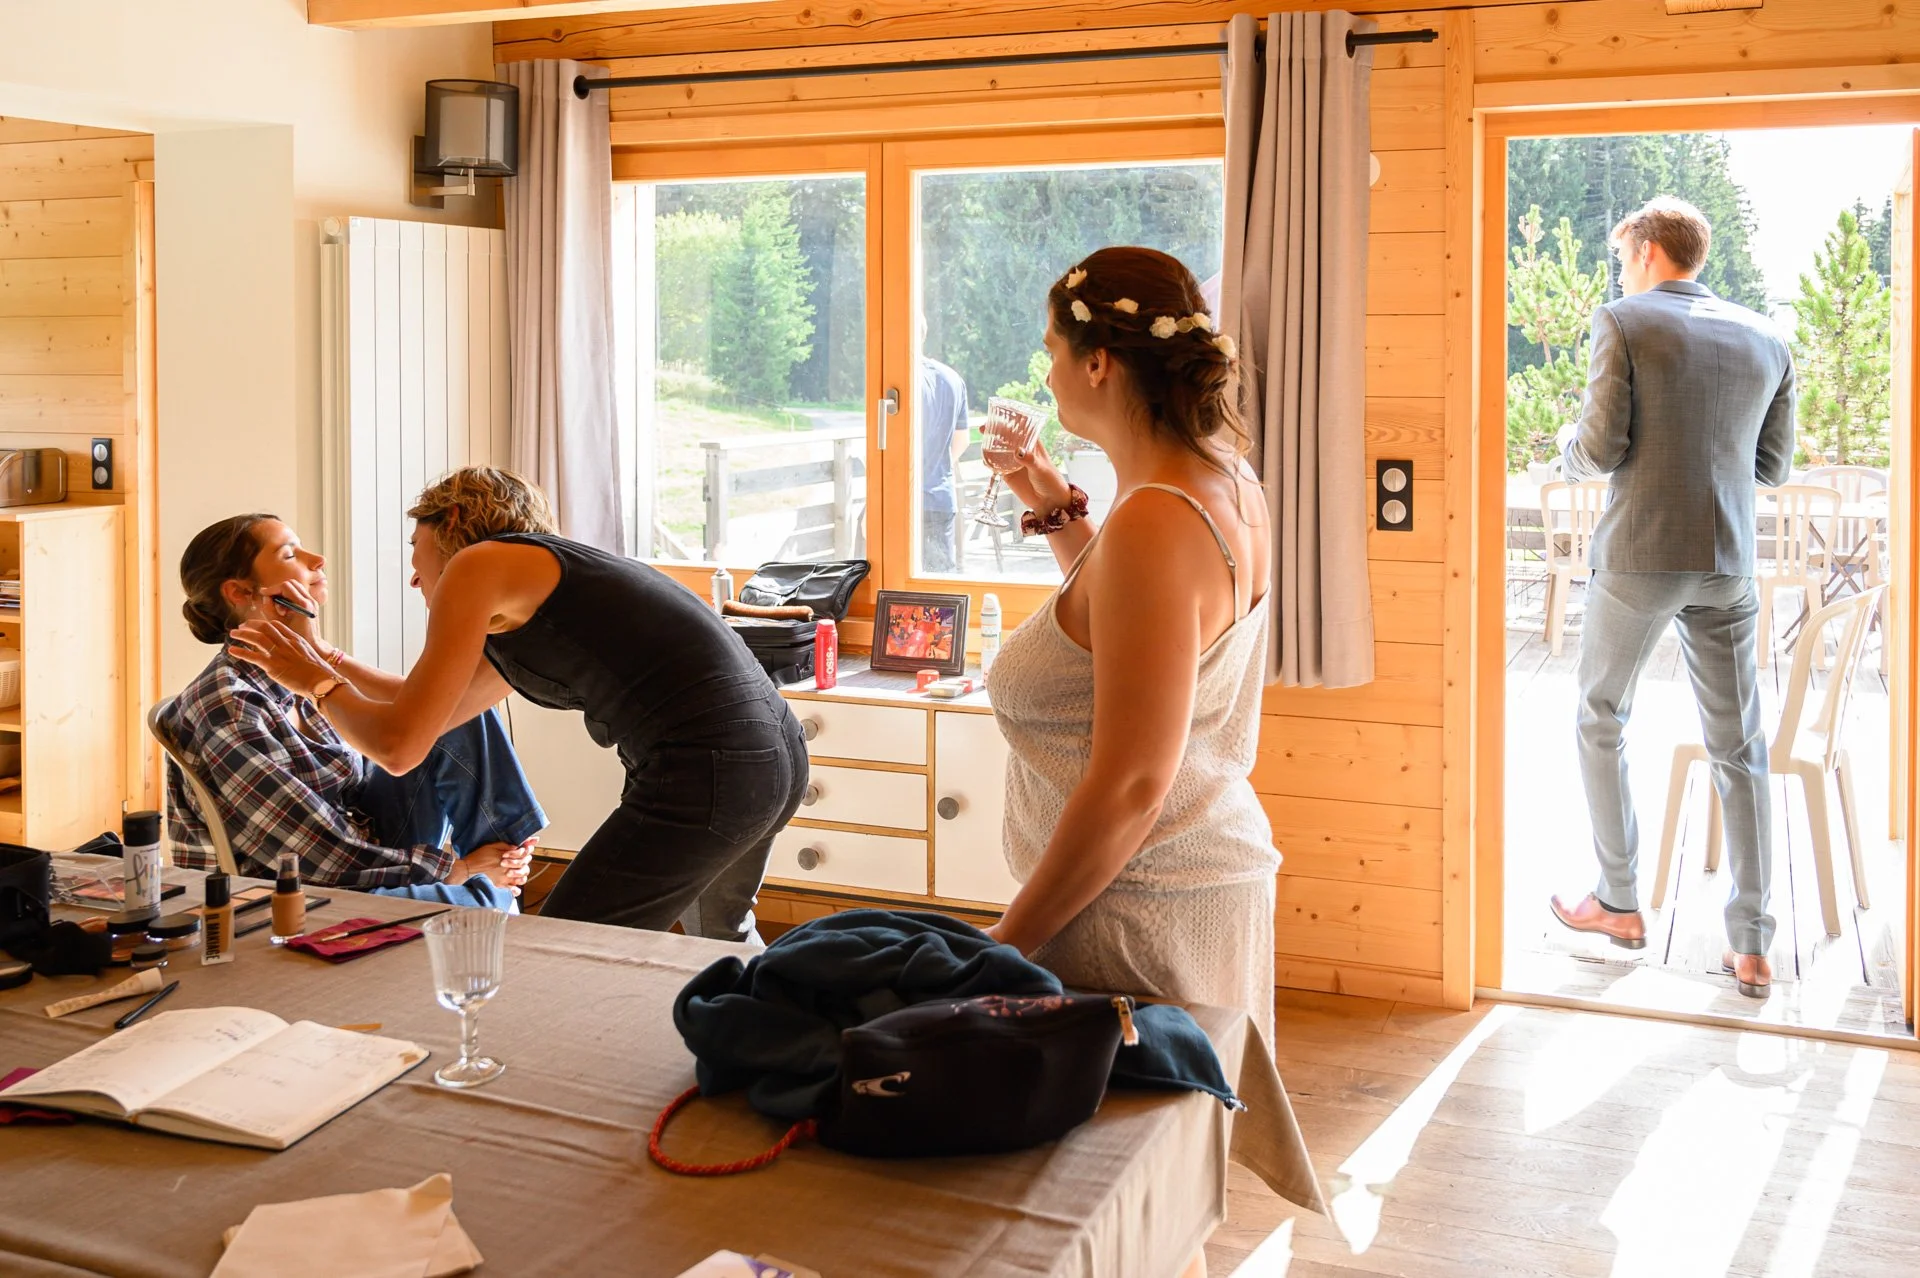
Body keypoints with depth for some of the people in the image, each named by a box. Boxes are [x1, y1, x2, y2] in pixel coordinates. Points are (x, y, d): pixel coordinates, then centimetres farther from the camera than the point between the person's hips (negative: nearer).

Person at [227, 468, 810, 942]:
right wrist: (322, 656, 45)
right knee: (724, 932, 37)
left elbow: (399, 746, -3)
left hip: (706, 772, -10)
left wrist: (317, 682, 16)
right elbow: (435, 711, 38)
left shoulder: (477, 561, 0)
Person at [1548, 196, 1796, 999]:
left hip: (1639, 556, -4)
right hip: (1728, 562, 4)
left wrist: (1572, 449, 11)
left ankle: (1620, 905, 20)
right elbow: (1772, 466, 13)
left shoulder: (1624, 323, -6)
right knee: (1739, 749, 9)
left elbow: (1601, 450, -12)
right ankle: (1750, 947, 9)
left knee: (1601, 723, 15)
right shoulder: (1765, 339, 9)